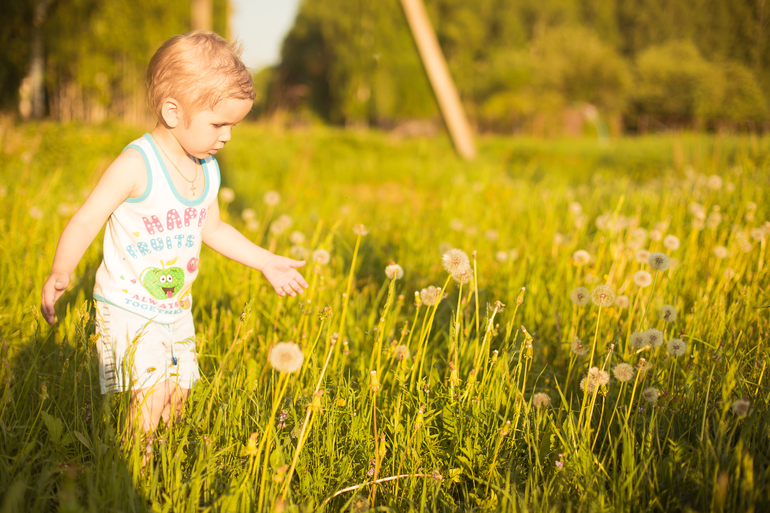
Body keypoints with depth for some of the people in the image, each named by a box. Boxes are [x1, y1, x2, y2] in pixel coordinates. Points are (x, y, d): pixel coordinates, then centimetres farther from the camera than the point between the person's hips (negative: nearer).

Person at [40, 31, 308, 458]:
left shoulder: (208, 170, 3)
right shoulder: (136, 166, -21)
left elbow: (212, 229, 18)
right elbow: (87, 220, -20)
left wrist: (266, 262, 20)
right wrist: (59, 275, -30)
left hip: (175, 309, 7)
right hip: (127, 308, -7)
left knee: (178, 393, 9)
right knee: (152, 393, -17)